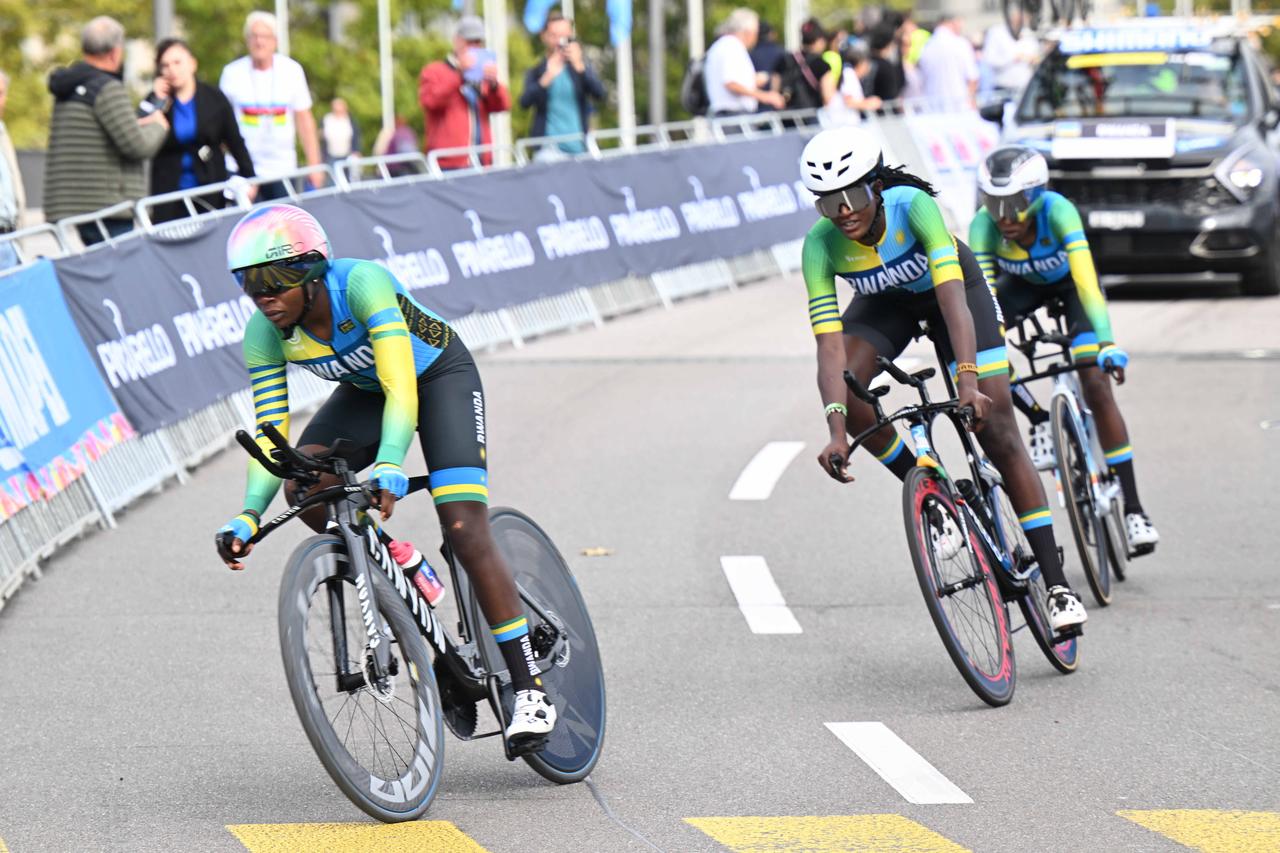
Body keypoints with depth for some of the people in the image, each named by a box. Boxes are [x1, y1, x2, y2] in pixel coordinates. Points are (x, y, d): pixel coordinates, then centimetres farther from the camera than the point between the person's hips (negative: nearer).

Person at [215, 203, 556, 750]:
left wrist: (390, 463, -61)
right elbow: (270, 436, -20)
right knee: (303, 488, -23)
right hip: (364, 390, 5)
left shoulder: (363, 284, -36)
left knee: (465, 531, -19)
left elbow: (401, 388, -45)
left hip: (439, 376, -5)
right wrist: (249, 515, -36)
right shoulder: (264, 335, -21)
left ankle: (529, 690, -13)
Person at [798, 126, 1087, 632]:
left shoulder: (914, 207, -38)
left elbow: (952, 296, -47)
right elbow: (830, 344, -36)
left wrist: (968, 379, -61)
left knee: (998, 431, -10)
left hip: (952, 286, -2)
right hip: (886, 301, 2)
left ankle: (1056, 582, -6)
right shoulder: (821, 245, -30)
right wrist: (837, 431, -48)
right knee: (844, 387, -27)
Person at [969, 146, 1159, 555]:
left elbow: (1085, 275, -47)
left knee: (1097, 388, -16)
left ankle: (1133, 508, -11)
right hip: (1024, 283, 3)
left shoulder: (1057, 210, -39)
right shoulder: (984, 226, -32)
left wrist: (1107, 342, -57)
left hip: (1070, 280, -3)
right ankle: (1039, 421, -6)